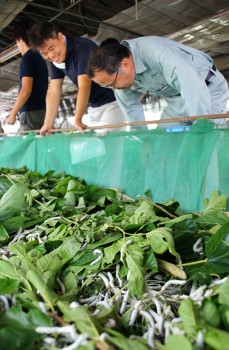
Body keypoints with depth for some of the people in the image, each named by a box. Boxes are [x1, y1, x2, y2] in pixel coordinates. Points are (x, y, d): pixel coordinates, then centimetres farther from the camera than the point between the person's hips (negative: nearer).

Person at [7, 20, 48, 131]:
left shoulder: (27, 58, -6)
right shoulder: (40, 59, 18)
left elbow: (26, 90, -16)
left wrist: (13, 113, -9)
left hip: (31, 112, -8)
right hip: (42, 111, 8)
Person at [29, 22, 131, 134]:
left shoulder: (82, 47, -21)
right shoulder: (55, 60, 2)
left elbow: (84, 85, -30)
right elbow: (53, 92, -1)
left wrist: (77, 119, -38)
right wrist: (48, 125, -7)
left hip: (112, 102, -7)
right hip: (94, 107, 7)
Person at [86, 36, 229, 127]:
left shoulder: (155, 51, -34)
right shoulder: (116, 72, -10)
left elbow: (194, 87, -41)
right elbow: (132, 109, 2)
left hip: (208, 89, -6)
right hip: (176, 99, 7)